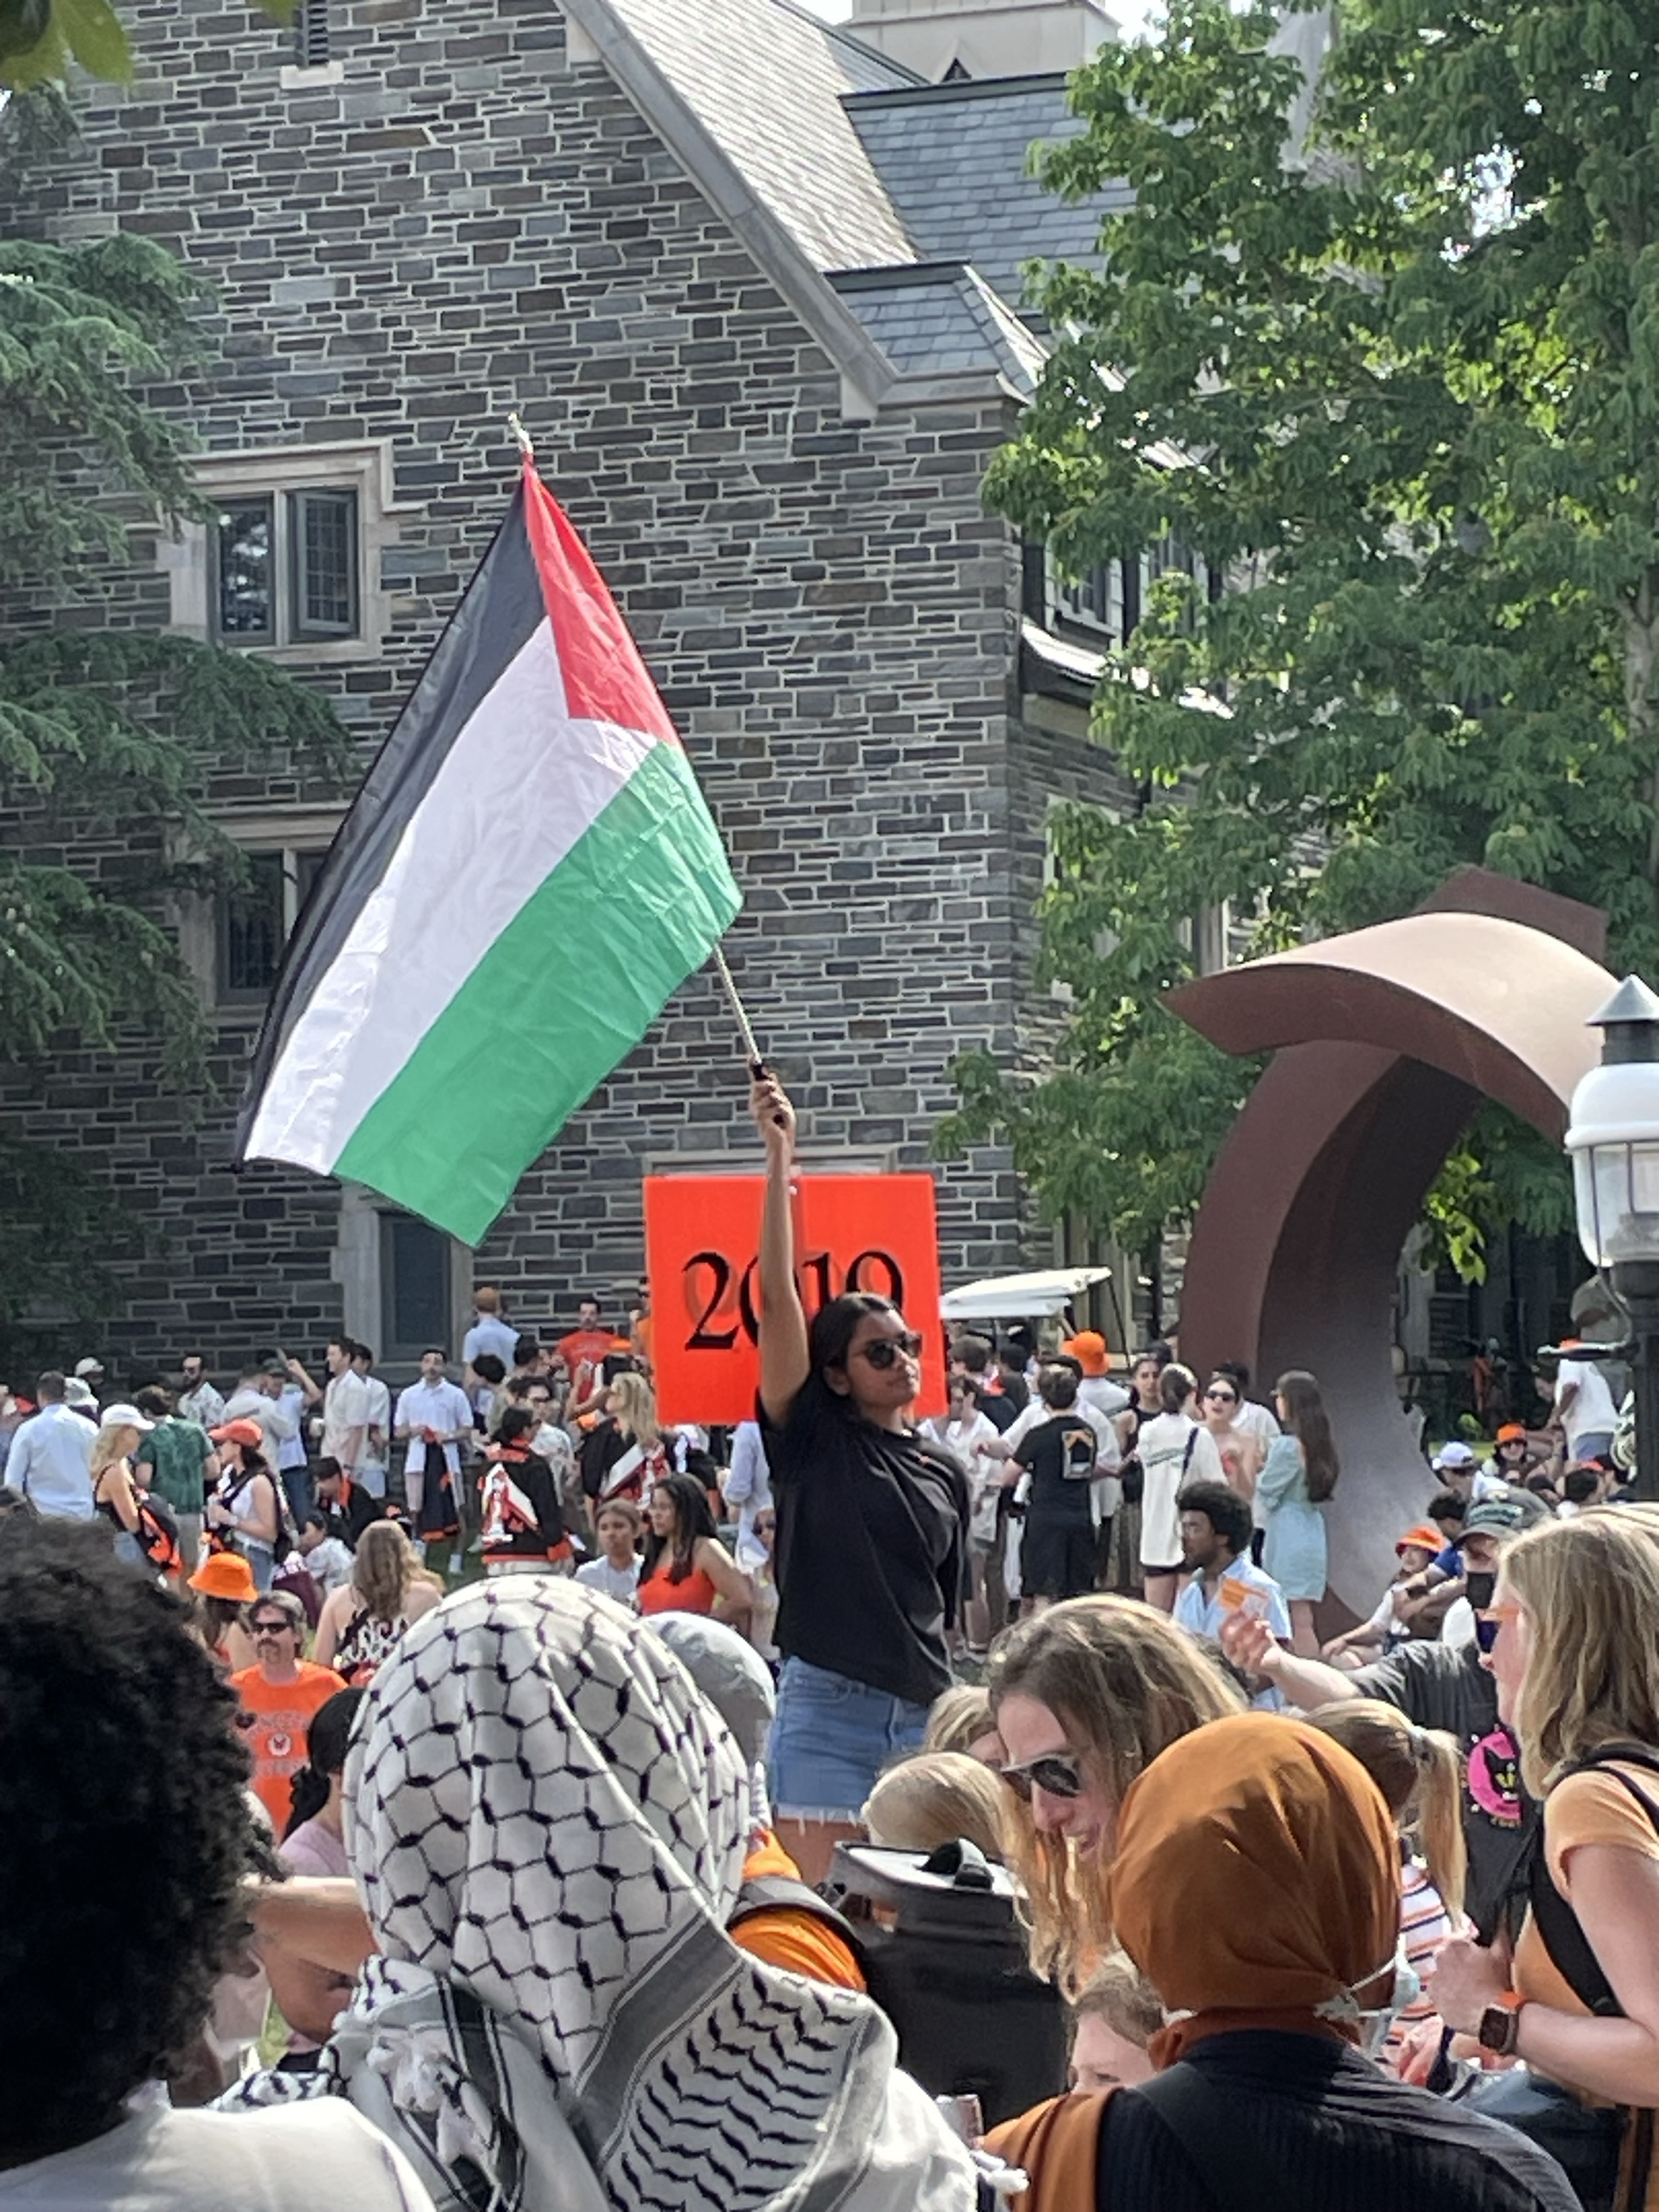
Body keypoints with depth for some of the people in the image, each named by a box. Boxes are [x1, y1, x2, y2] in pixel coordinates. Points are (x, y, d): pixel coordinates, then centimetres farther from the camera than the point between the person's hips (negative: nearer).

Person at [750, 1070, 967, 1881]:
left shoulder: (946, 1474, 14)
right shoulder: (812, 1440, 1)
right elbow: (777, 1298, -8)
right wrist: (780, 1158, -13)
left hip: (924, 1713, 4)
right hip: (826, 1704, -4)